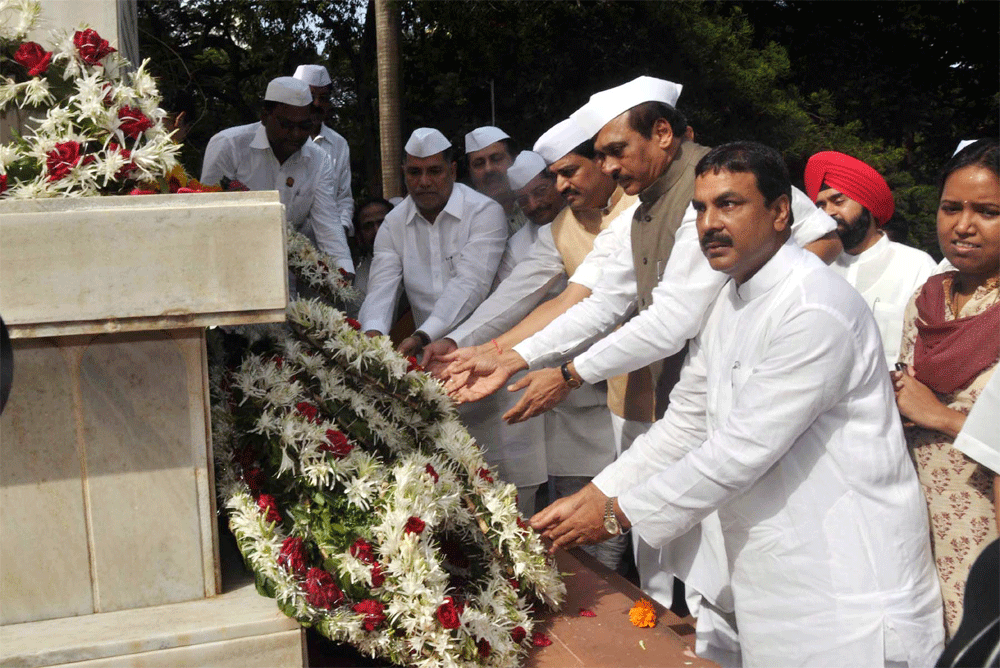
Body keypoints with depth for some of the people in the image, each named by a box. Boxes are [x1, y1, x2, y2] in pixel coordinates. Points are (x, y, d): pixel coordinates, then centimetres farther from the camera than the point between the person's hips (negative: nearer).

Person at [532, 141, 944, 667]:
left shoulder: (818, 311, -22)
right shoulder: (731, 301, 9)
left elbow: (741, 450, -23)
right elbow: (685, 424, 11)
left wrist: (617, 514, -15)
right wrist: (589, 498, 2)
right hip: (773, 579, 8)